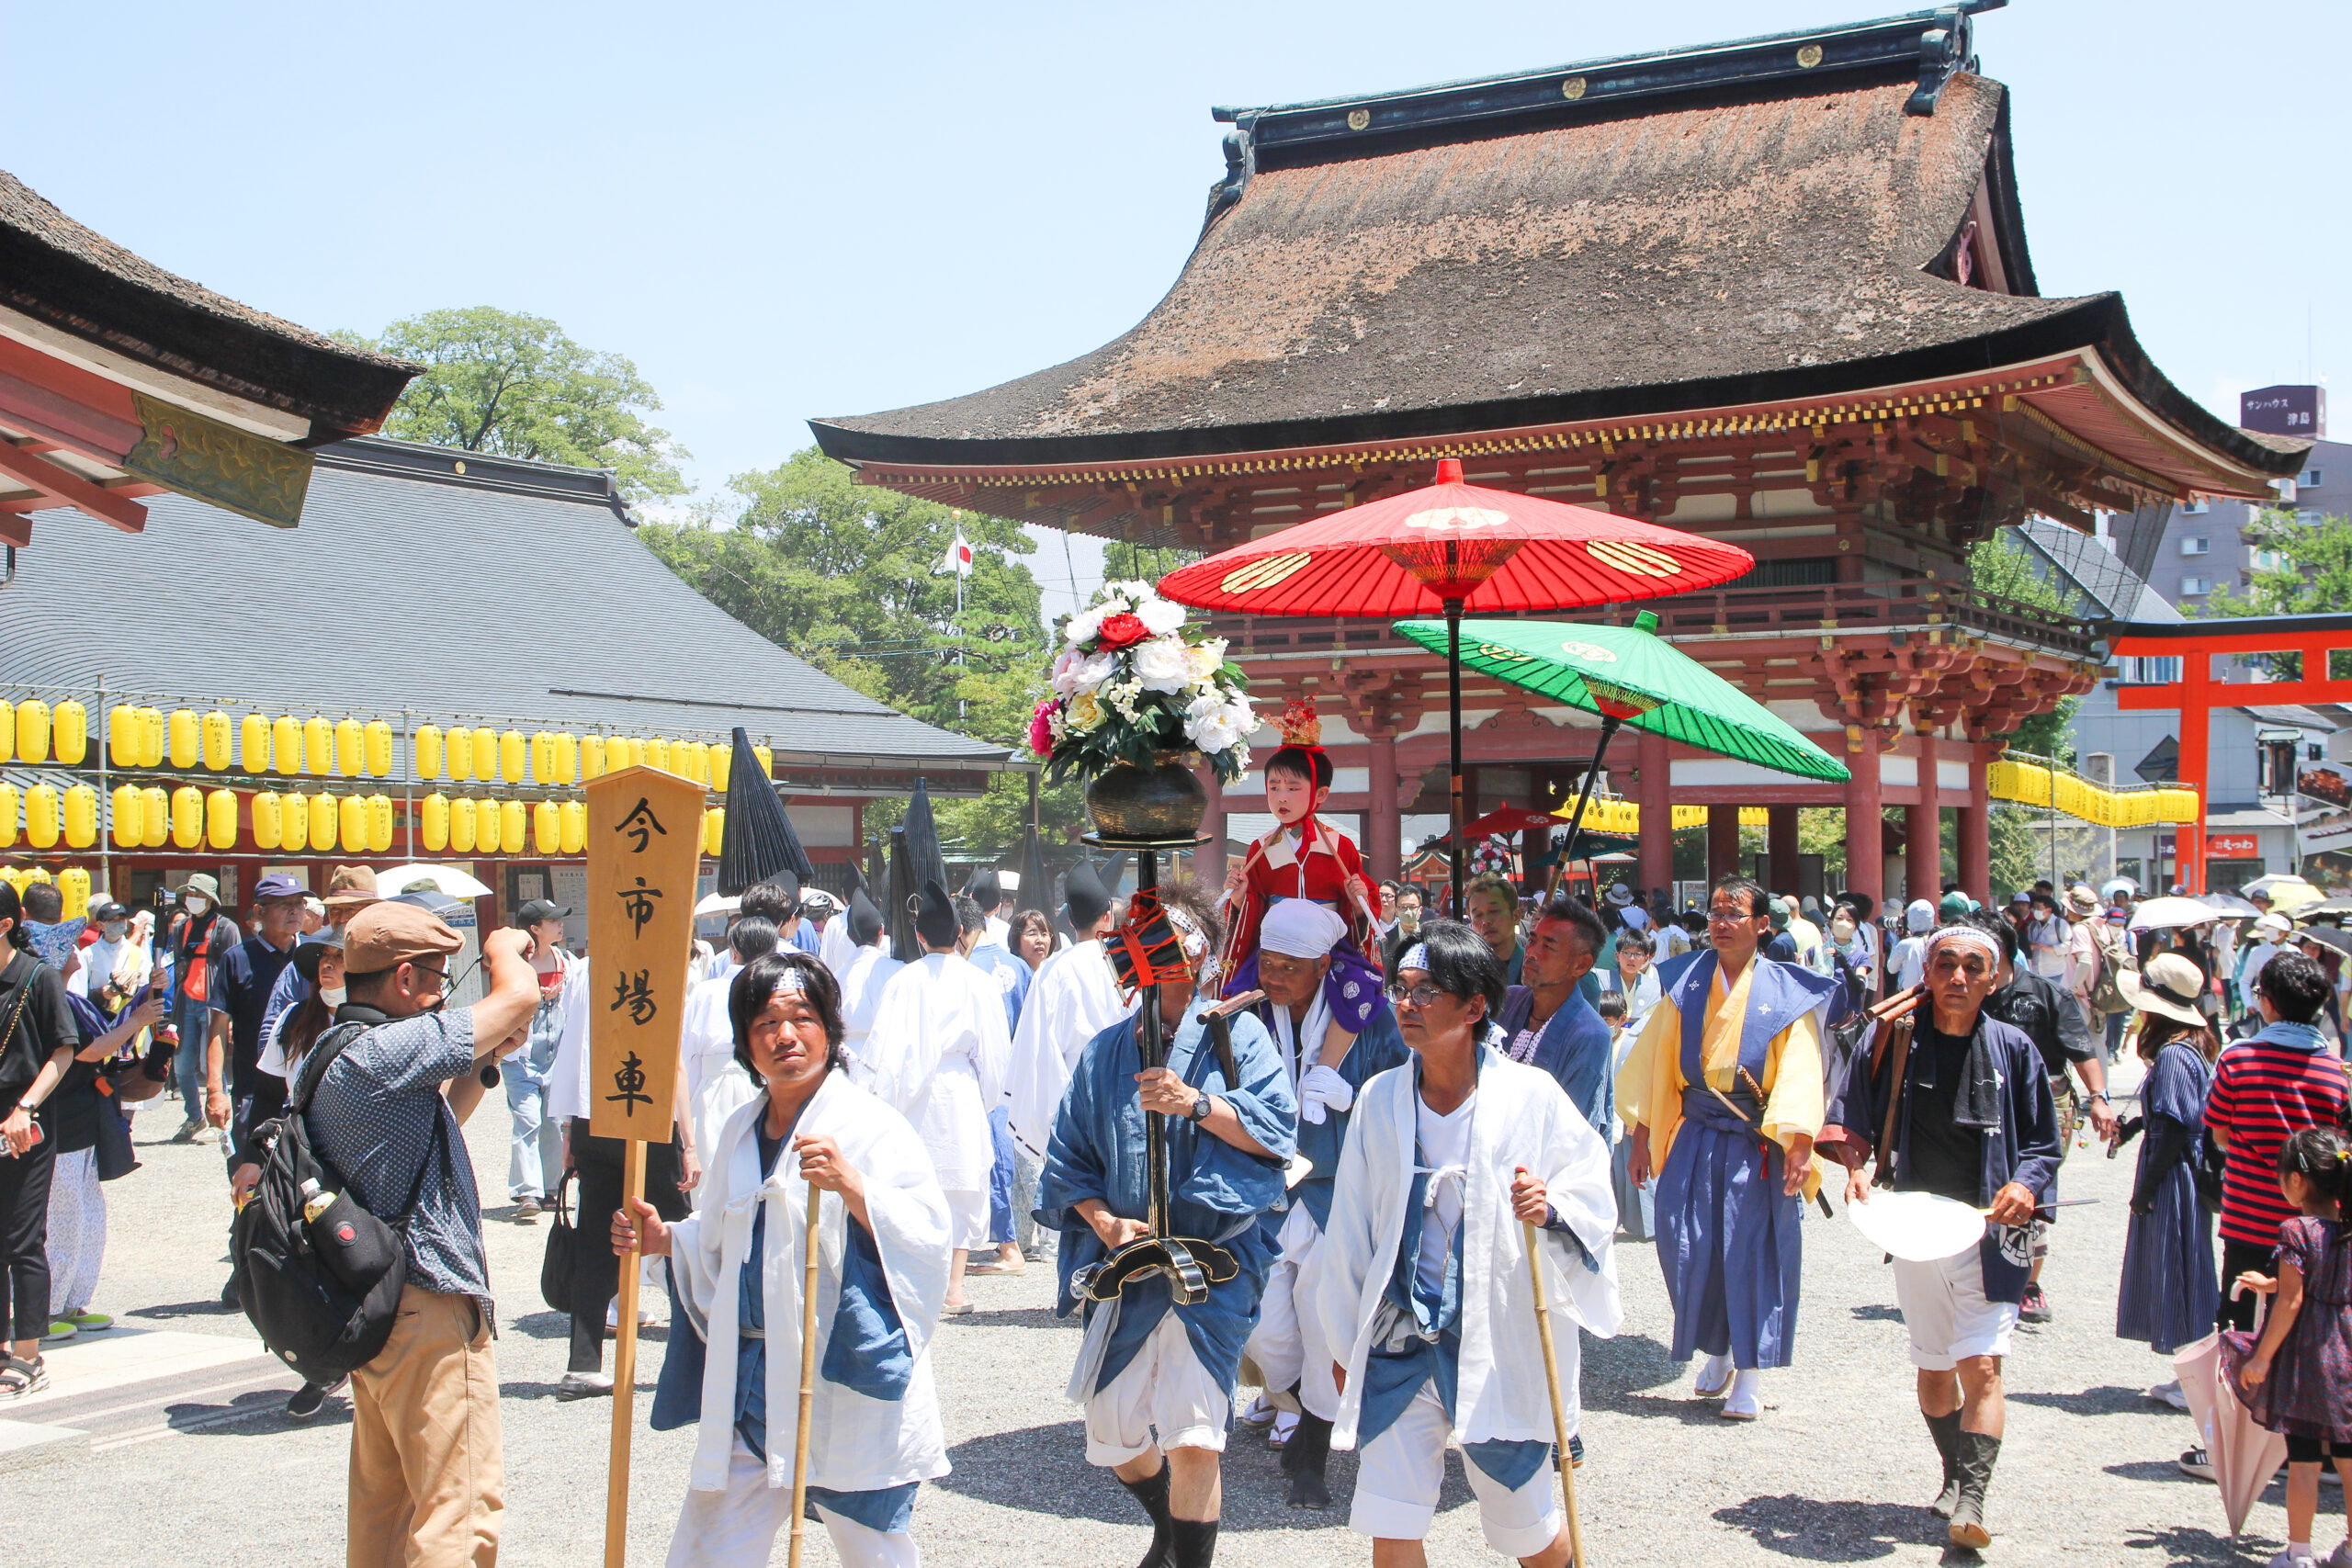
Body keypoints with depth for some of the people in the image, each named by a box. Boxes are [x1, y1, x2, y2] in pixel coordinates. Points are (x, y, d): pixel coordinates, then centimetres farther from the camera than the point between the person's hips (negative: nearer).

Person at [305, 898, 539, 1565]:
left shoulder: (334, 1053, 12)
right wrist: (504, 947, 0)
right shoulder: (380, 1052, -20)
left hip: (373, 1304, 11)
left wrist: (483, 1062, 12)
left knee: (382, 1498, 18)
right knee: (463, 1506, -5)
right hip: (426, 1309, -11)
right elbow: (520, 997, -21)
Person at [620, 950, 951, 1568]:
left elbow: (928, 1238, -19)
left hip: (847, 1386, -6)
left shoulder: (870, 1126, -8)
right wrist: (666, 1240, 7)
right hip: (749, 1387, 6)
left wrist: (851, 1186, -32)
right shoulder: (740, 1129, 13)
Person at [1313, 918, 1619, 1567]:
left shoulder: (1530, 1094, -7)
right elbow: (1350, 1228, 9)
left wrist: (1550, 1210, -23)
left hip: (1502, 1343, -2)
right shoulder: (1380, 1099, 2)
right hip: (1400, 1342, 3)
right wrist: (1345, 1343, 12)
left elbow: (1593, 1197, -1)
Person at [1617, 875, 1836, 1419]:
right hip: (1695, 1139, 3)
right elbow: (1655, 1062, 9)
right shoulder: (1684, 985, 7)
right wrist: (1642, 1137, 5)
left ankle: (1749, 1375, 7)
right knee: (1689, 1247, 2)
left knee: (1752, 1251, -3)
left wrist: (1799, 1145, -18)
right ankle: (1717, 1354, 24)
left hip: (1755, 1144, -3)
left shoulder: (1787, 994, -1)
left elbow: (1799, 1073, -7)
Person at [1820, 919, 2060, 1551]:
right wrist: (1855, 1165, -11)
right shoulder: (1893, 1038, -1)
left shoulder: (2012, 1048, -1)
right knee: (1933, 1366, 14)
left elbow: (2042, 1143, 5)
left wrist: (2024, 1185, -14)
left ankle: (1971, 1501, -15)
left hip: (1988, 1230, -2)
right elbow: (1849, 1116, 6)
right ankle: (1955, 1477, 33)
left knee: (1981, 1366, -14)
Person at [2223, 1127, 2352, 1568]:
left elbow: (2290, 1303, -17)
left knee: (2303, 1460, 2)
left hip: (2306, 1358, -6)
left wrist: (2262, 1357, -10)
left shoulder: (2297, 1231, -16)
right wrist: (2273, 1284, 31)